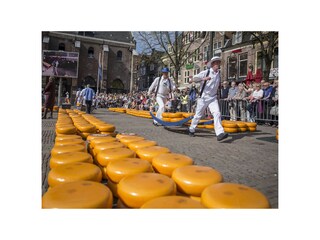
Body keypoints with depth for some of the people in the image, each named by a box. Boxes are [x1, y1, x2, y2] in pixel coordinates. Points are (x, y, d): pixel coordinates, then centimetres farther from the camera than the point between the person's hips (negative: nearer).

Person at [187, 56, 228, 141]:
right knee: (198, 115, 9)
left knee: (217, 113, -16)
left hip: (213, 98, 4)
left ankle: (220, 134, -21)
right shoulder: (205, 72, -9)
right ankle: (191, 129, 32)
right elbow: (194, 78, -20)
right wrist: (203, 78, -36)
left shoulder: (219, 74, 8)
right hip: (203, 98, -3)